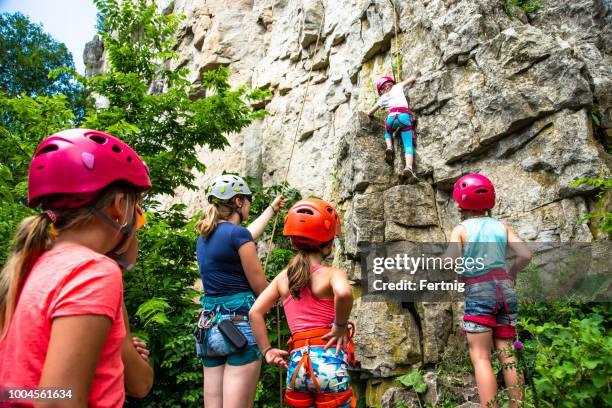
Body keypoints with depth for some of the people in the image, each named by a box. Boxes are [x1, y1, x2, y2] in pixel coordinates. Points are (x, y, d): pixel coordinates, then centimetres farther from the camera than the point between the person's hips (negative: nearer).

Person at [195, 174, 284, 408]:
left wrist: (272, 209, 43)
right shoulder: (237, 234, -11)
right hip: (240, 323, -8)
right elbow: (260, 286, -7)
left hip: (210, 325, 8)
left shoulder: (204, 237, 13)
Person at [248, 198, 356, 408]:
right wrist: (340, 326, -16)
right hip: (328, 362, -4)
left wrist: (266, 350, 7)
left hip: (297, 365, 5)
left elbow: (254, 313, 1)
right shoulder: (333, 274, -8)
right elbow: (343, 293, -31)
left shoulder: (282, 277, 7)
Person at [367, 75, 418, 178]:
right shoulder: (398, 86, 27)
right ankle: (408, 167, -31)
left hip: (392, 117, 1)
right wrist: (409, 86, 55)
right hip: (404, 116, -1)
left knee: (388, 132, 35)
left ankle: (389, 147, 5)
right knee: (408, 145, -6)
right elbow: (413, 78, 37)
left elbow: (369, 113, 29)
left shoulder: (382, 98, 26)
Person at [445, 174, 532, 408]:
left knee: (481, 357, -3)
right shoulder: (502, 226, 8)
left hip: (478, 294, -5)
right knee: (506, 354, 11)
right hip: (505, 290, 5)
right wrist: (512, 272, 19)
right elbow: (525, 255, 1)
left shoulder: (461, 230, -3)